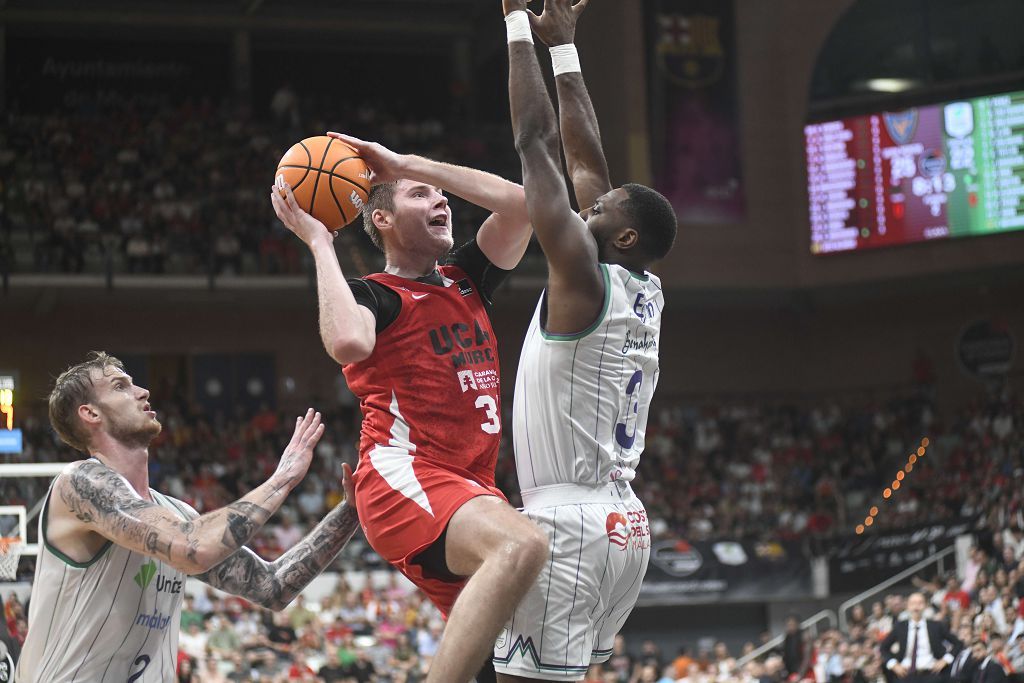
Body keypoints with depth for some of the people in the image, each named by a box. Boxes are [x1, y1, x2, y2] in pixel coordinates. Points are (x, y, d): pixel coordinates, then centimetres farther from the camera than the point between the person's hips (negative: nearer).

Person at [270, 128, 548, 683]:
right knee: (521, 546, -37)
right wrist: (319, 242, -11)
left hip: (472, 489, 8)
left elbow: (519, 202, 8)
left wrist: (406, 162, 9)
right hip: (404, 475, -8)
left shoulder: (466, 279, 21)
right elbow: (349, 343, -24)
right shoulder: (372, 296, 1)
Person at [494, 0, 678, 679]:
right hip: (624, 522, 9)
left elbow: (538, 140, -10)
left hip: (568, 524, -9)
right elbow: (586, 157, 19)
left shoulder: (584, 279, -11)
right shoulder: (644, 292, 11)